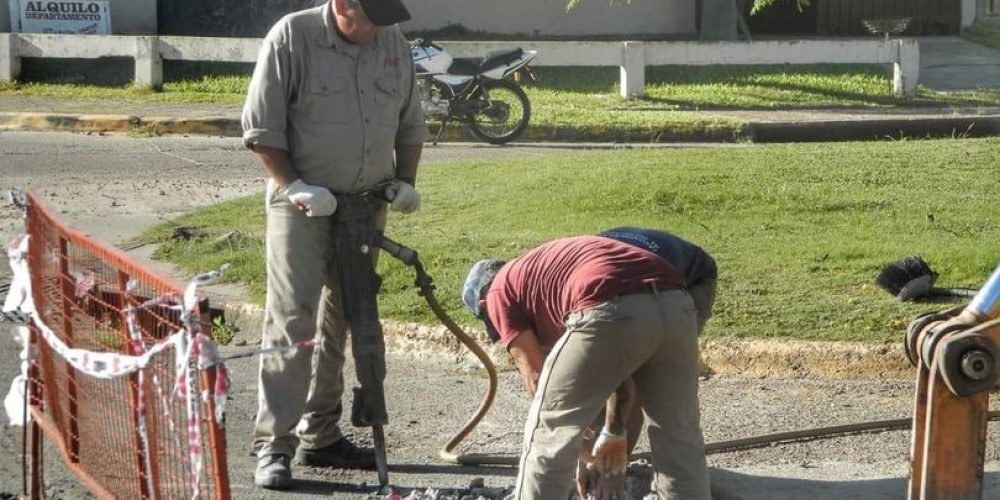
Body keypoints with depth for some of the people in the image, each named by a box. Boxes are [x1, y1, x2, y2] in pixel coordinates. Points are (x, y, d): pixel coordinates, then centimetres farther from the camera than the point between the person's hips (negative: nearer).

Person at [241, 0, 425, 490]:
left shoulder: (394, 43, 4)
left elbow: (410, 123, 16)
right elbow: (260, 128, -9)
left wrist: (405, 181, 3)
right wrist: (294, 187, -16)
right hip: (303, 206, -5)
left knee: (342, 325, 11)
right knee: (291, 324, -9)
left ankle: (320, 436, 21)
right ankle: (273, 446, -4)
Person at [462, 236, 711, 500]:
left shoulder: (501, 290, 23)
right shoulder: (561, 264, 41)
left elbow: (536, 377, 17)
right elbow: (617, 362, 39)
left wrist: (587, 450, 27)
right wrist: (615, 434, 43)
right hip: (675, 304, 7)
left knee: (546, 437, 13)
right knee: (680, 438, 22)